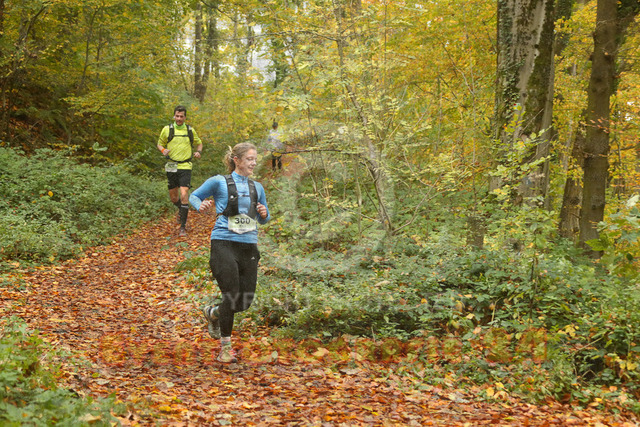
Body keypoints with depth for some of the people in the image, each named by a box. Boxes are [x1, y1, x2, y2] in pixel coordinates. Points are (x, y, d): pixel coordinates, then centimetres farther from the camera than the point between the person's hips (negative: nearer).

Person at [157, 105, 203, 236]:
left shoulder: (190, 130, 5)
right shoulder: (167, 129, 2)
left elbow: (199, 143, 20)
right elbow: (160, 143, 14)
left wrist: (198, 152, -1)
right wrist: (163, 150, -9)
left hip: (185, 166, -1)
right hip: (171, 166, 2)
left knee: (184, 195, -15)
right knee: (173, 197, 9)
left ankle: (183, 227, -9)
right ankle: (181, 209, 45)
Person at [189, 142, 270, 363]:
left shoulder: (257, 188, 16)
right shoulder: (219, 182, 2)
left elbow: (263, 219, 25)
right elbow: (194, 196, 12)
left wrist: (264, 214, 1)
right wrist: (201, 206, -10)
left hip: (249, 247, 5)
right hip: (224, 244, -5)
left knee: (245, 301, 3)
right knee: (231, 295, -10)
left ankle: (212, 313, 34)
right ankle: (225, 347, 5)